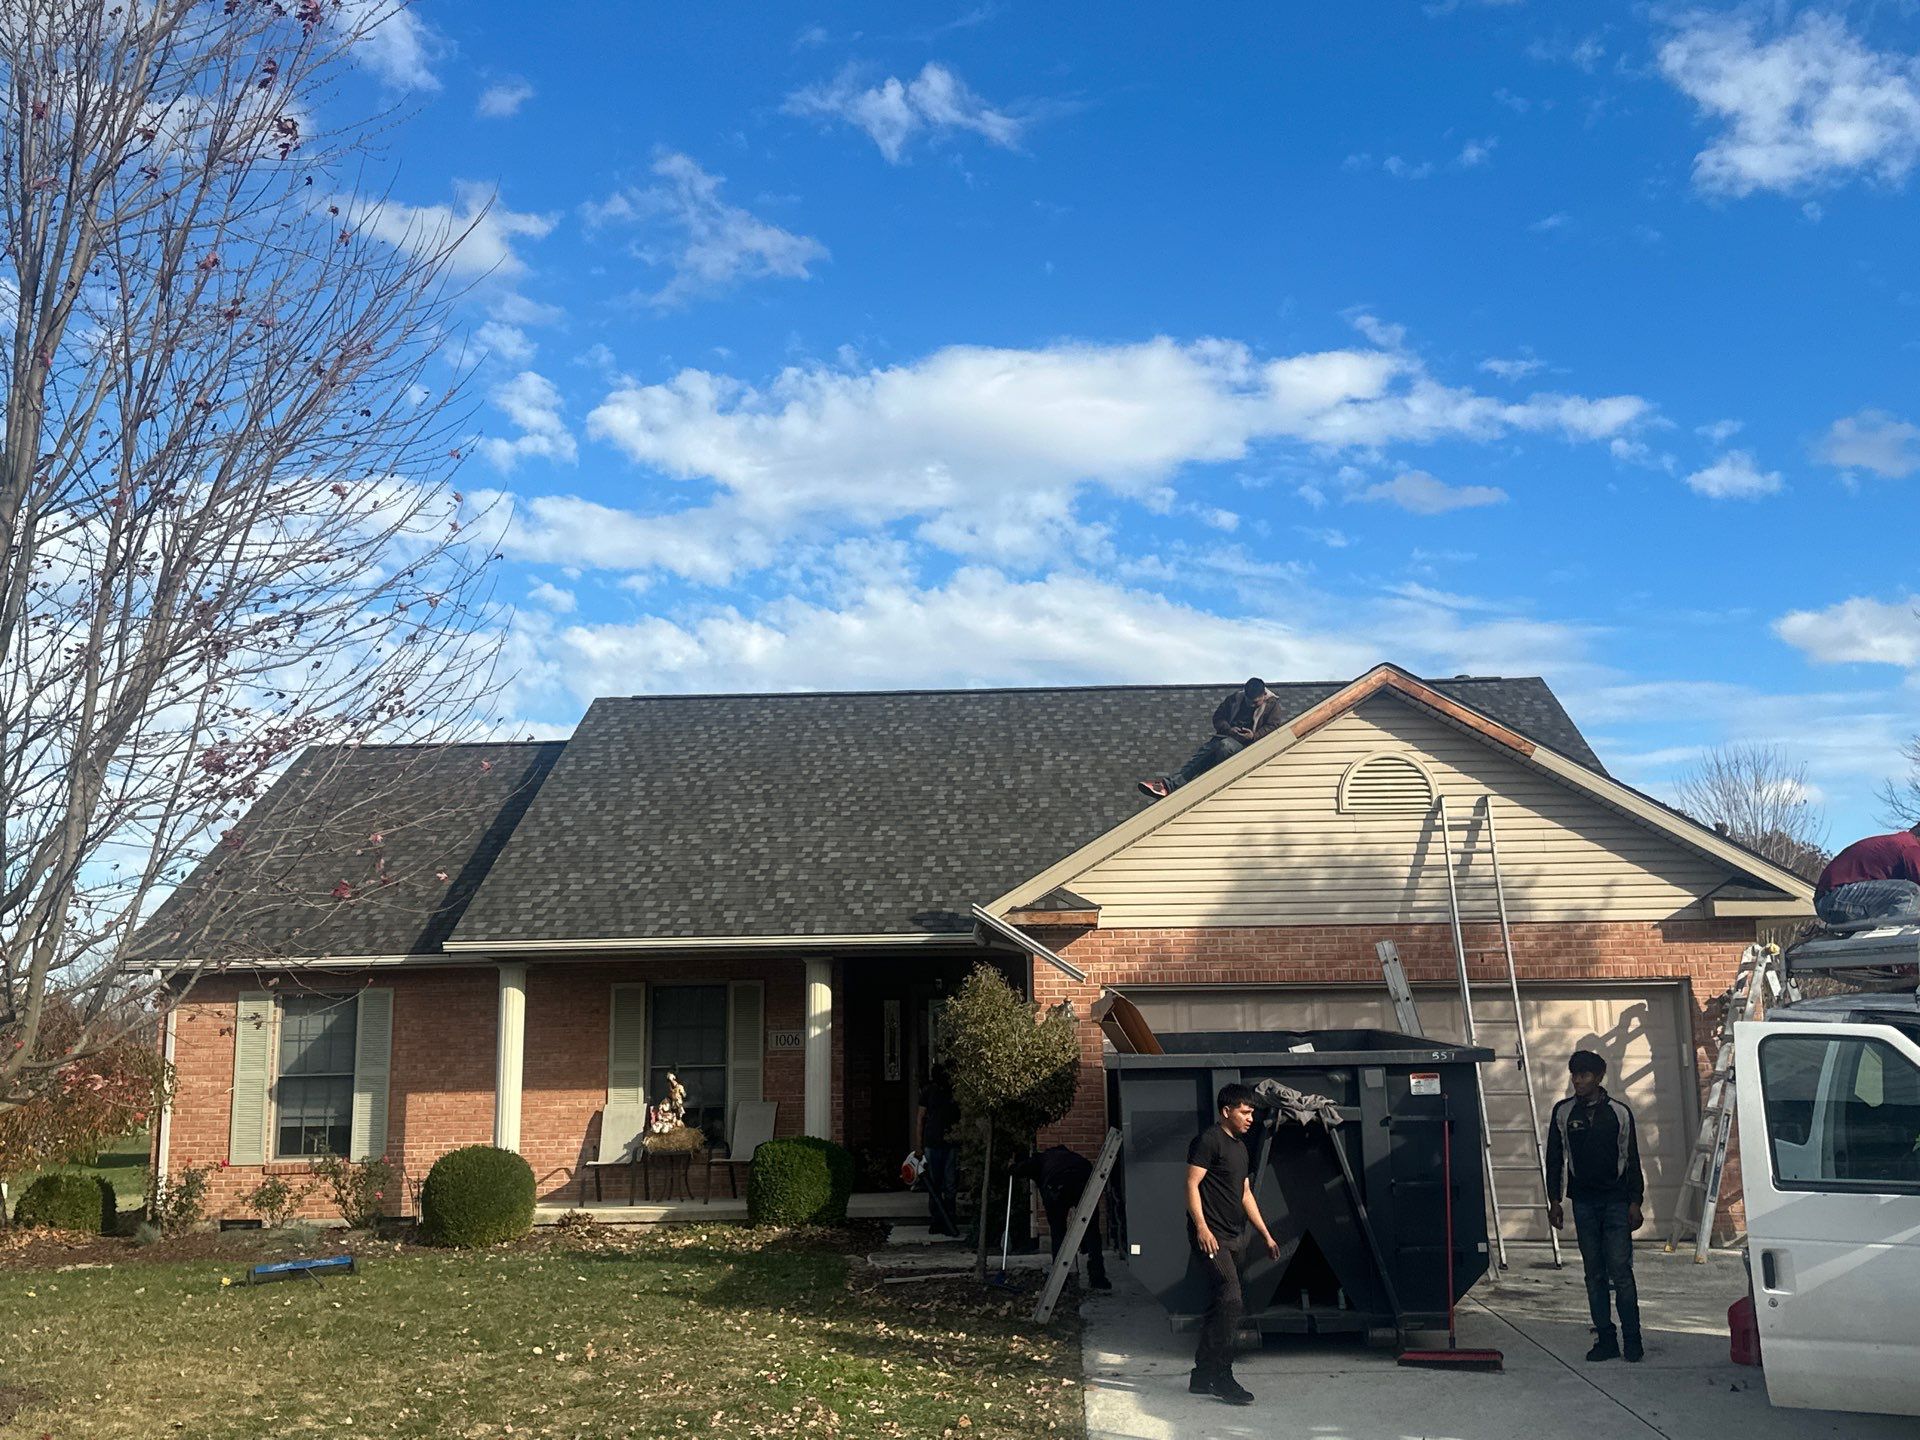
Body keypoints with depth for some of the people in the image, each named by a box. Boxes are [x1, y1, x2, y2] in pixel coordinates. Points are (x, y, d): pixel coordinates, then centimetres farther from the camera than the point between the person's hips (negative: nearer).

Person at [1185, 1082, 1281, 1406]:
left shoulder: (1239, 1146, 20)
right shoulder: (1208, 1140, -9)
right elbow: (1192, 1184, -15)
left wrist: (1266, 1234, 21)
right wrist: (1201, 1227, -23)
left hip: (1235, 1238, 9)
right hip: (1212, 1236, -9)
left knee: (1220, 1306, 10)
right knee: (1231, 1302, -16)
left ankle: (1202, 1376, 17)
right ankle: (1222, 1377, -10)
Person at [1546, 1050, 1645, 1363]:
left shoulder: (1619, 1113, 3)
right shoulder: (1563, 1113, 6)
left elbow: (1632, 1161, 6)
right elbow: (1554, 1159, 10)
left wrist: (1635, 1202, 0)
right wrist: (1554, 1201, 4)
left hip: (1616, 1201, -2)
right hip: (1583, 1202, 2)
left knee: (1620, 1271, -8)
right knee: (1594, 1274, 4)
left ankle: (1632, 1338, 0)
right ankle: (1605, 1339, 9)